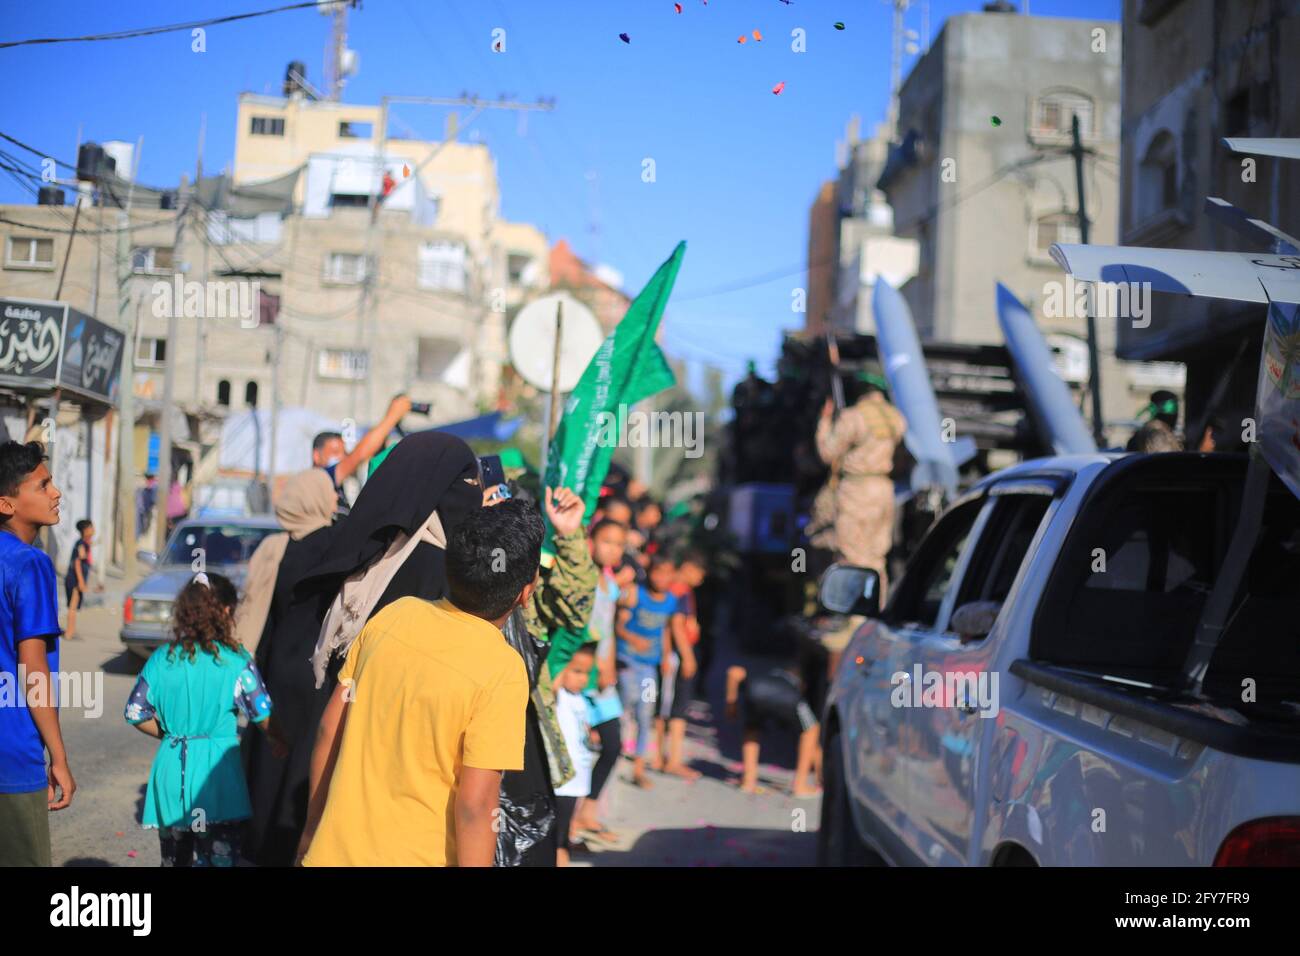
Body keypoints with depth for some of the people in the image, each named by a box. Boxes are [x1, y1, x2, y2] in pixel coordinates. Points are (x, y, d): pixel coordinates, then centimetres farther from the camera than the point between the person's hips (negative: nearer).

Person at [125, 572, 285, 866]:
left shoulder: (161, 659, 2)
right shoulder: (236, 661, -7)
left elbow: (136, 714, 5)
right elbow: (264, 717, -7)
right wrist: (281, 745, 12)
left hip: (171, 769, 4)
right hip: (216, 770, -4)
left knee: (174, 858, 17)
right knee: (219, 857, -1)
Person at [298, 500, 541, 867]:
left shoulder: (394, 615, -3)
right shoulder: (503, 671, -18)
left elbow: (329, 731, 4)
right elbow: (475, 803, -20)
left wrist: (312, 826, 16)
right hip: (416, 857, -4)